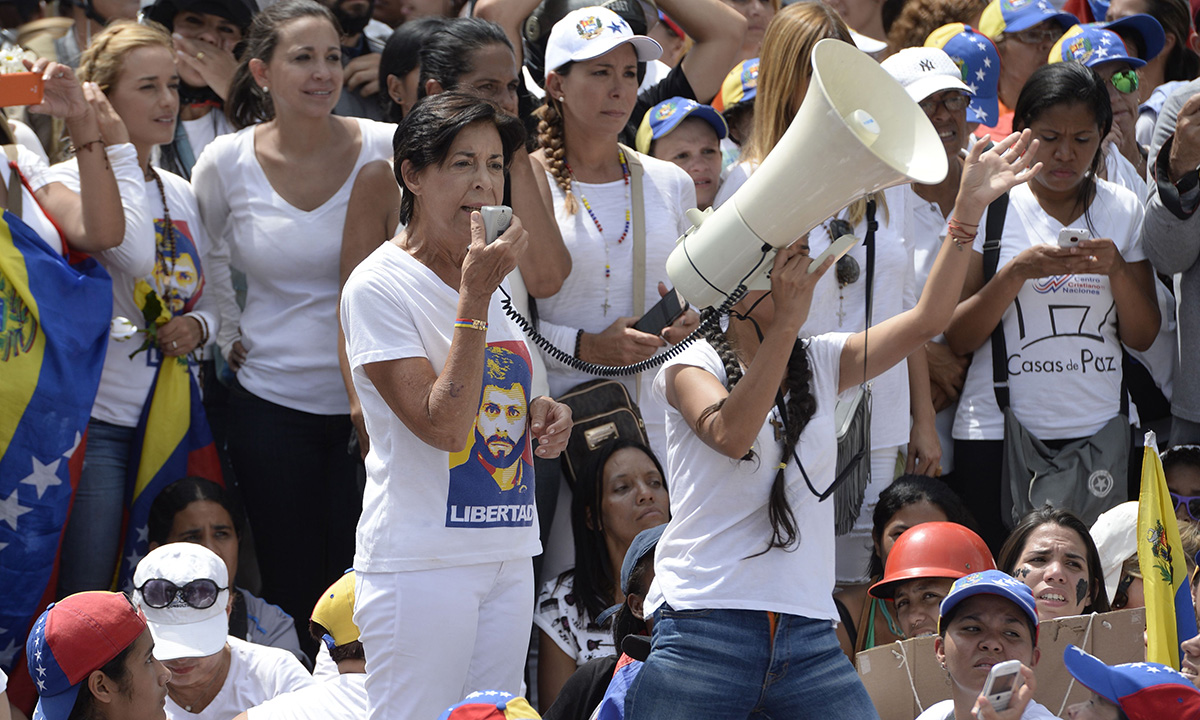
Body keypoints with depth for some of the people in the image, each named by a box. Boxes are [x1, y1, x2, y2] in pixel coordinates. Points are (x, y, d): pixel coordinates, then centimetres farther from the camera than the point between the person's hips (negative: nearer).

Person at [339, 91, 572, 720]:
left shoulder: (484, 275, 13)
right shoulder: (378, 286, -11)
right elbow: (441, 426, -20)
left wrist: (537, 416, 6)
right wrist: (476, 295, -21)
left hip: (508, 558, 7)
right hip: (422, 561, -7)